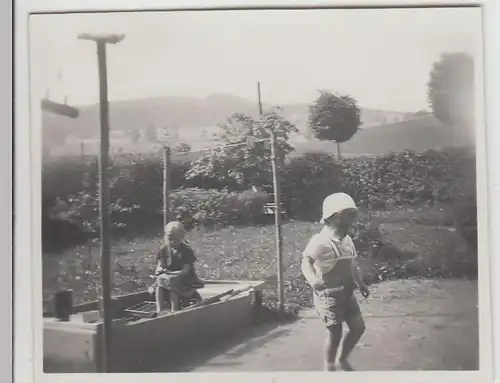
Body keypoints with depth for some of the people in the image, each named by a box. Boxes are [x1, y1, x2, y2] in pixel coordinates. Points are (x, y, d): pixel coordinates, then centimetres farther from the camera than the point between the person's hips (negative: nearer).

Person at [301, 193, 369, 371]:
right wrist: (312, 279, -48)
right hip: (329, 295, -8)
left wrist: (361, 284, 19)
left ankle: (344, 358, 32)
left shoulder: (347, 239, 8)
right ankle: (329, 367, 22)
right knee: (335, 332, 0)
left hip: (346, 292, 8)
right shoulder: (321, 240, -20)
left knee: (358, 326, 9)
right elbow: (306, 262, -30)